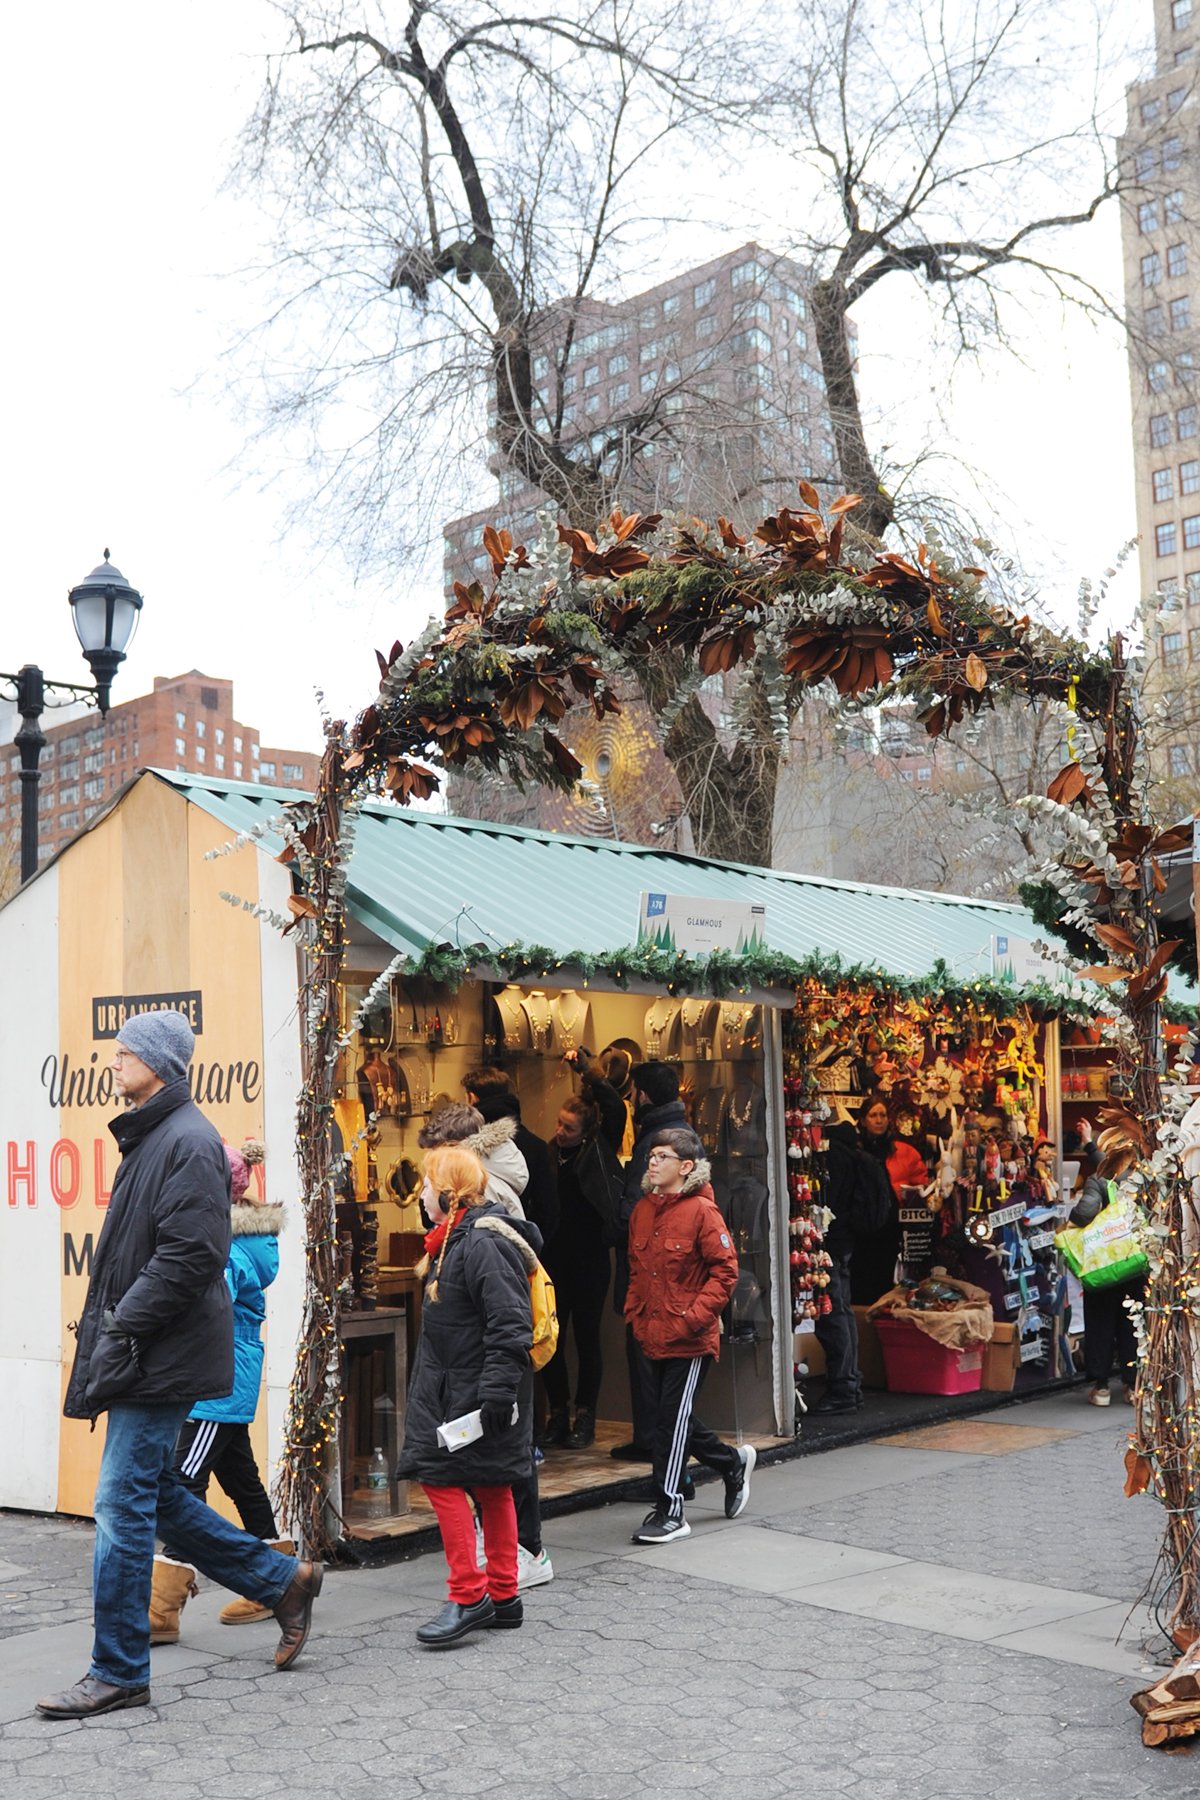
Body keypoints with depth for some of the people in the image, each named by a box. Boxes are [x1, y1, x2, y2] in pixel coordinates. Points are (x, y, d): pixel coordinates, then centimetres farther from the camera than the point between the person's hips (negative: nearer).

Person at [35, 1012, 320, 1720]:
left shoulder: (188, 1141, -15)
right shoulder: (151, 1136, 16)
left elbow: (189, 1256, -23)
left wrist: (121, 1330, -21)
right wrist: (109, 1328, 15)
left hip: (163, 1358, -10)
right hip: (145, 1354, 10)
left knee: (124, 1502, -3)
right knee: (151, 1492, 15)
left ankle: (120, 1672, 10)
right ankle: (283, 1580, 26)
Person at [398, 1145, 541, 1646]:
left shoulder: (484, 1243, -19)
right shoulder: (456, 1238, 14)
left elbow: (510, 1326, -24)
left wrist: (497, 1391, -26)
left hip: (475, 1393, -10)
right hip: (452, 1388, 10)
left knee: (441, 1476, -8)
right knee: (490, 1487, 13)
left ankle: (468, 1595, -2)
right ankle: (502, 1598, 20)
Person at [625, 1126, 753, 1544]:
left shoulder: (701, 1211, -12)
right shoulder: (643, 1210, 9)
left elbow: (725, 1269, -13)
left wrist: (695, 1315, -18)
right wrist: (634, 1313, 9)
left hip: (690, 1340, -7)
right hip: (652, 1335, 7)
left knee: (672, 1420, -4)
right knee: (668, 1418, 14)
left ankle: (669, 1512, 6)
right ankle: (733, 1462, 36)